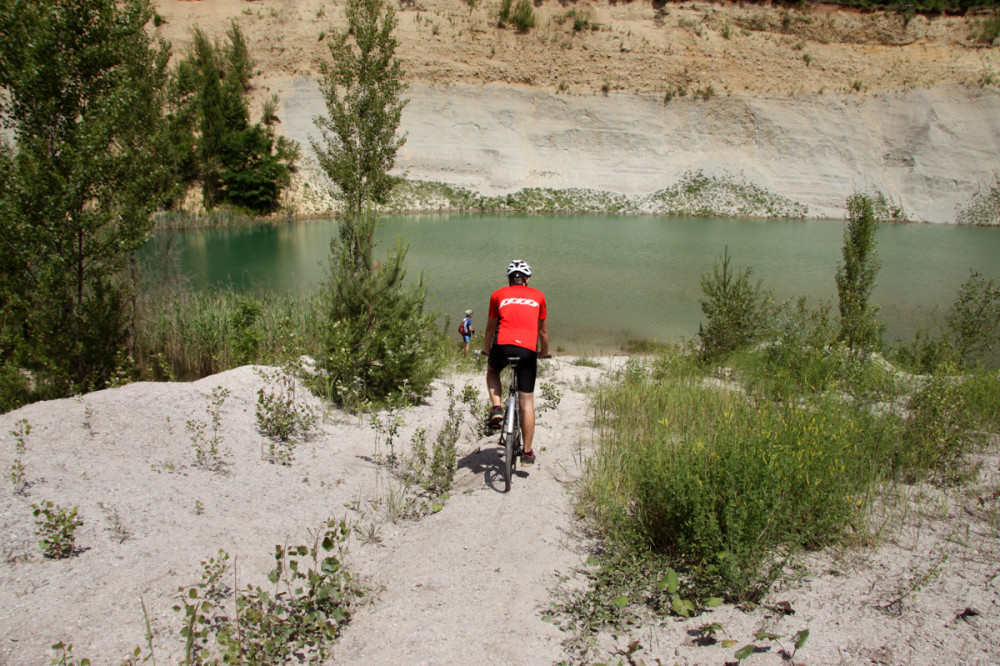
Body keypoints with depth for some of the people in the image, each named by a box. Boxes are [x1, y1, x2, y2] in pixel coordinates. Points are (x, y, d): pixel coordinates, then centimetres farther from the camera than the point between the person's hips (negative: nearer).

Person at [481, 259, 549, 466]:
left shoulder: (498, 295, 17)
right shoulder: (537, 296, 18)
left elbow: (490, 328, 24)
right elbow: (543, 330, 25)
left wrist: (486, 351, 40)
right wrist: (544, 352, 41)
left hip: (503, 346, 0)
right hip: (528, 350, 0)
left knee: (492, 371, 34)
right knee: (527, 402, 7)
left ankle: (496, 408, 11)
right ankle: (527, 453, 11)